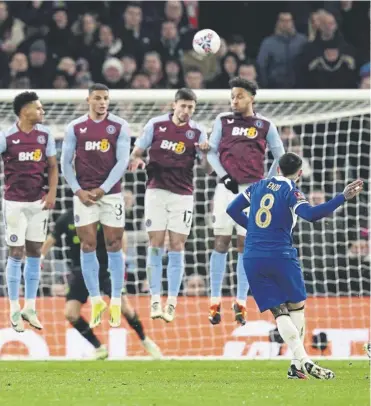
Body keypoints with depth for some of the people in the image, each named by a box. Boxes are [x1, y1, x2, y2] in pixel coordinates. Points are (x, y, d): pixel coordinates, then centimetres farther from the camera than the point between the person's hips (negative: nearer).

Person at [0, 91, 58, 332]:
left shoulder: (45, 134, 2)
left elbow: (52, 166, 8)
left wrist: (52, 192, -5)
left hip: (39, 202, 4)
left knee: (35, 253, 7)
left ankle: (30, 308, 16)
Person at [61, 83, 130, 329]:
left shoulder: (120, 126, 0)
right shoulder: (75, 128, 4)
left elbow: (122, 161, -5)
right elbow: (66, 162, 5)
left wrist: (102, 189, -11)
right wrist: (78, 191, -6)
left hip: (111, 194, -1)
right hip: (84, 194, 1)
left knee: (114, 246, 1)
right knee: (88, 246, -1)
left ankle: (116, 302, 7)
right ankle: (96, 300, 7)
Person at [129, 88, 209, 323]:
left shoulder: (197, 132, 0)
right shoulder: (156, 125, 0)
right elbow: (137, 151, 9)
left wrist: (205, 152, -22)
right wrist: (137, 160, -14)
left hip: (183, 195, 0)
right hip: (156, 191, 0)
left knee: (177, 247, -2)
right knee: (156, 245, -3)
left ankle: (172, 302, 3)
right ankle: (155, 299, -1)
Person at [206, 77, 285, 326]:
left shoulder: (265, 126, 6)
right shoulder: (223, 121, 7)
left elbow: (280, 156, 12)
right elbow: (212, 152, 7)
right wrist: (224, 176, -7)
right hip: (227, 188, 0)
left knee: (246, 246, 1)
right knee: (221, 243, -2)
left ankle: (241, 303, 7)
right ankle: (215, 302, 3)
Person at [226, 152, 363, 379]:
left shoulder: (259, 186, 12)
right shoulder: (291, 192, -5)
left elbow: (233, 210, 19)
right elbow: (311, 214, -22)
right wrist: (343, 198, -24)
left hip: (252, 258, 4)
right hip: (280, 256, -4)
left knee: (279, 312, 2)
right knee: (296, 307, 11)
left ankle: (301, 360, -13)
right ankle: (299, 364, 2)